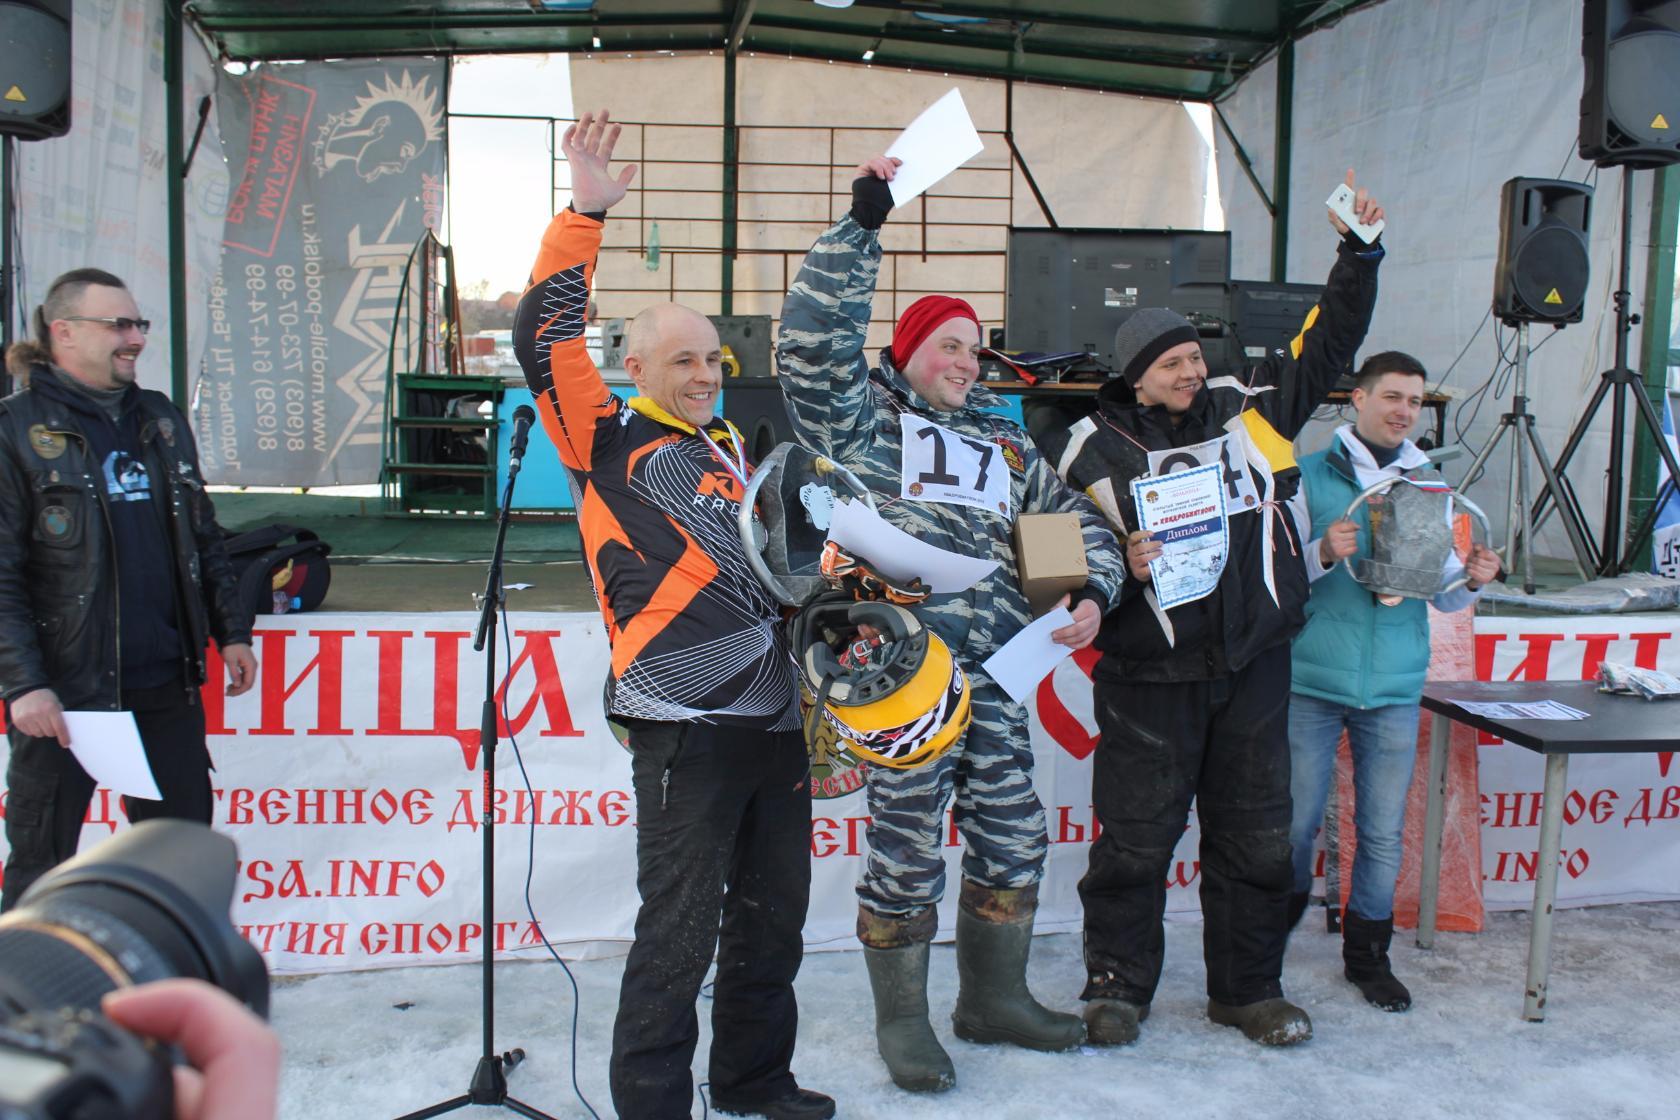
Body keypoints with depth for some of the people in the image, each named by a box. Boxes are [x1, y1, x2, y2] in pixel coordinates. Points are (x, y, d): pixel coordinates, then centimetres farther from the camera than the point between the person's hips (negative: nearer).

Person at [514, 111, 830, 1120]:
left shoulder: (730, 449, 18)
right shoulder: (611, 442, -1)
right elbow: (547, 341, -14)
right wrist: (586, 215, -17)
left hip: (775, 716, 8)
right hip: (686, 729, -7)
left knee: (773, 915, 17)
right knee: (680, 935, -2)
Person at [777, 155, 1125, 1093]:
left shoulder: (1005, 442, 21)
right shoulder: (863, 419, 5)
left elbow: (1076, 520, 23)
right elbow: (814, 337, -10)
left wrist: (1093, 593, 4)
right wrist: (863, 223, -8)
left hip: (998, 676, 6)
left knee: (1013, 841, 13)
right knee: (908, 851, 0)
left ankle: (994, 999, 32)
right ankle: (902, 1020, 19)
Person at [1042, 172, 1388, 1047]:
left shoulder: (1248, 408, 6)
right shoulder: (1093, 451, -3)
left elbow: (1325, 345, 14)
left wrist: (1359, 254, 7)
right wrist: (1120, 565, -20)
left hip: (1253, 664, 4)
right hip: (1150, 675, -3)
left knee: (1255, 836, 11)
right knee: (1135, 838, 3)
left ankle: (1247, 989, 28)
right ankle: (1116, 984, 22)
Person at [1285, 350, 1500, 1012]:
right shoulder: (1310, 476, 0)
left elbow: (1443, 594, 12)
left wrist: (1471, 580, -10)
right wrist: (1323, 555, -21)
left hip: (1395, 688, 3)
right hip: (1312, 681, -3)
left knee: (1383, 833, 8)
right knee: (1295, 825, 5)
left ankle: (1367, 955, 25)